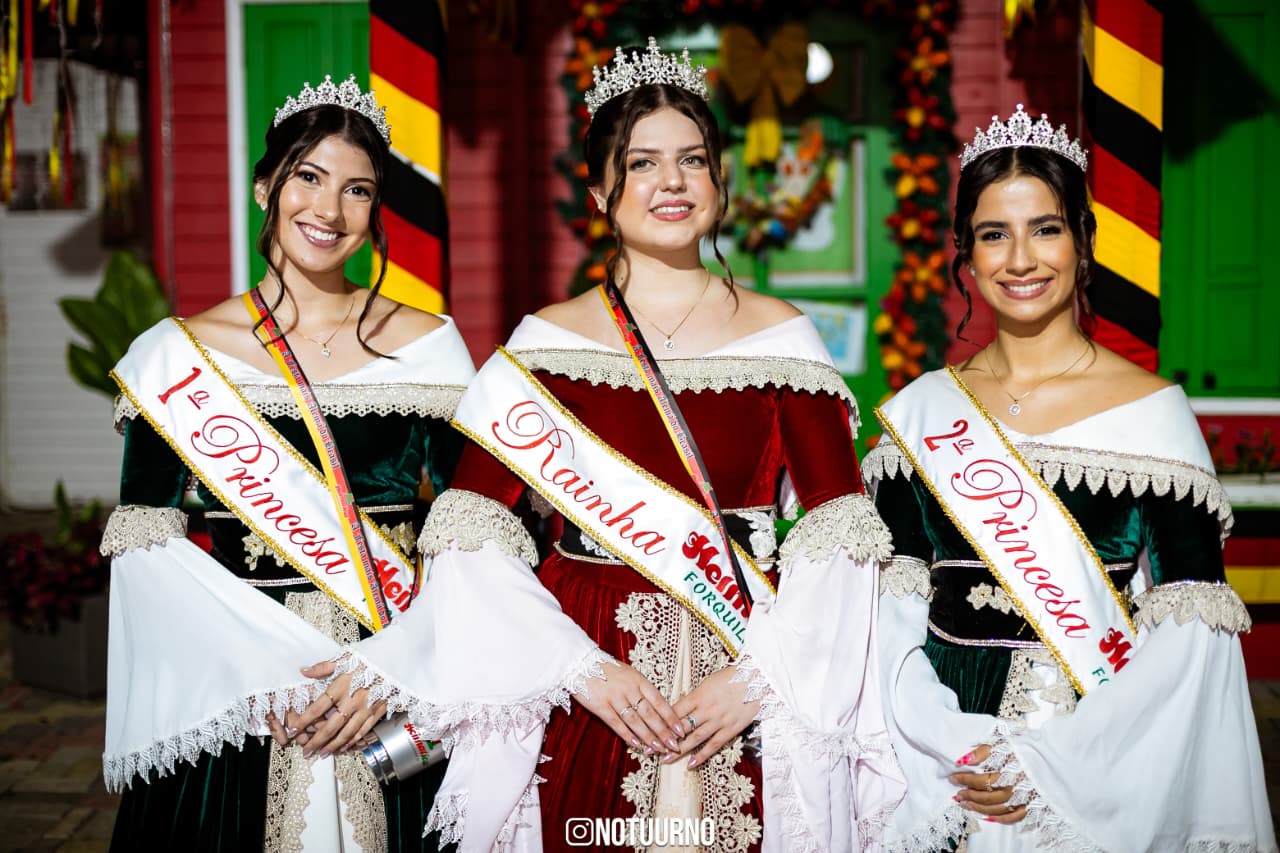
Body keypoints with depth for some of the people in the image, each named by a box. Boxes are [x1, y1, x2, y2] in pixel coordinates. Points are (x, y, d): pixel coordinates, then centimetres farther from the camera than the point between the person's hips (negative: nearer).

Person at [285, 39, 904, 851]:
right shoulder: (547, 342, 1)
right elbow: (471, 533, -5)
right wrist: (582, 667, -13)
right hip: (584, 699, 0)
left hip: (751, 685, 1)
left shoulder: (782, 335, 3)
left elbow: (840, 532, -3)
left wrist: (761, 675, -12)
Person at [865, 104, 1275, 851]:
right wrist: (948, 751, -12)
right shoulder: (920, 411, 2)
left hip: (1097, 780, -2)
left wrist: (1052, 764, -16)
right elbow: (890, 614, 1)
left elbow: (1189, 634, -10)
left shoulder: (1154, 411, -6)